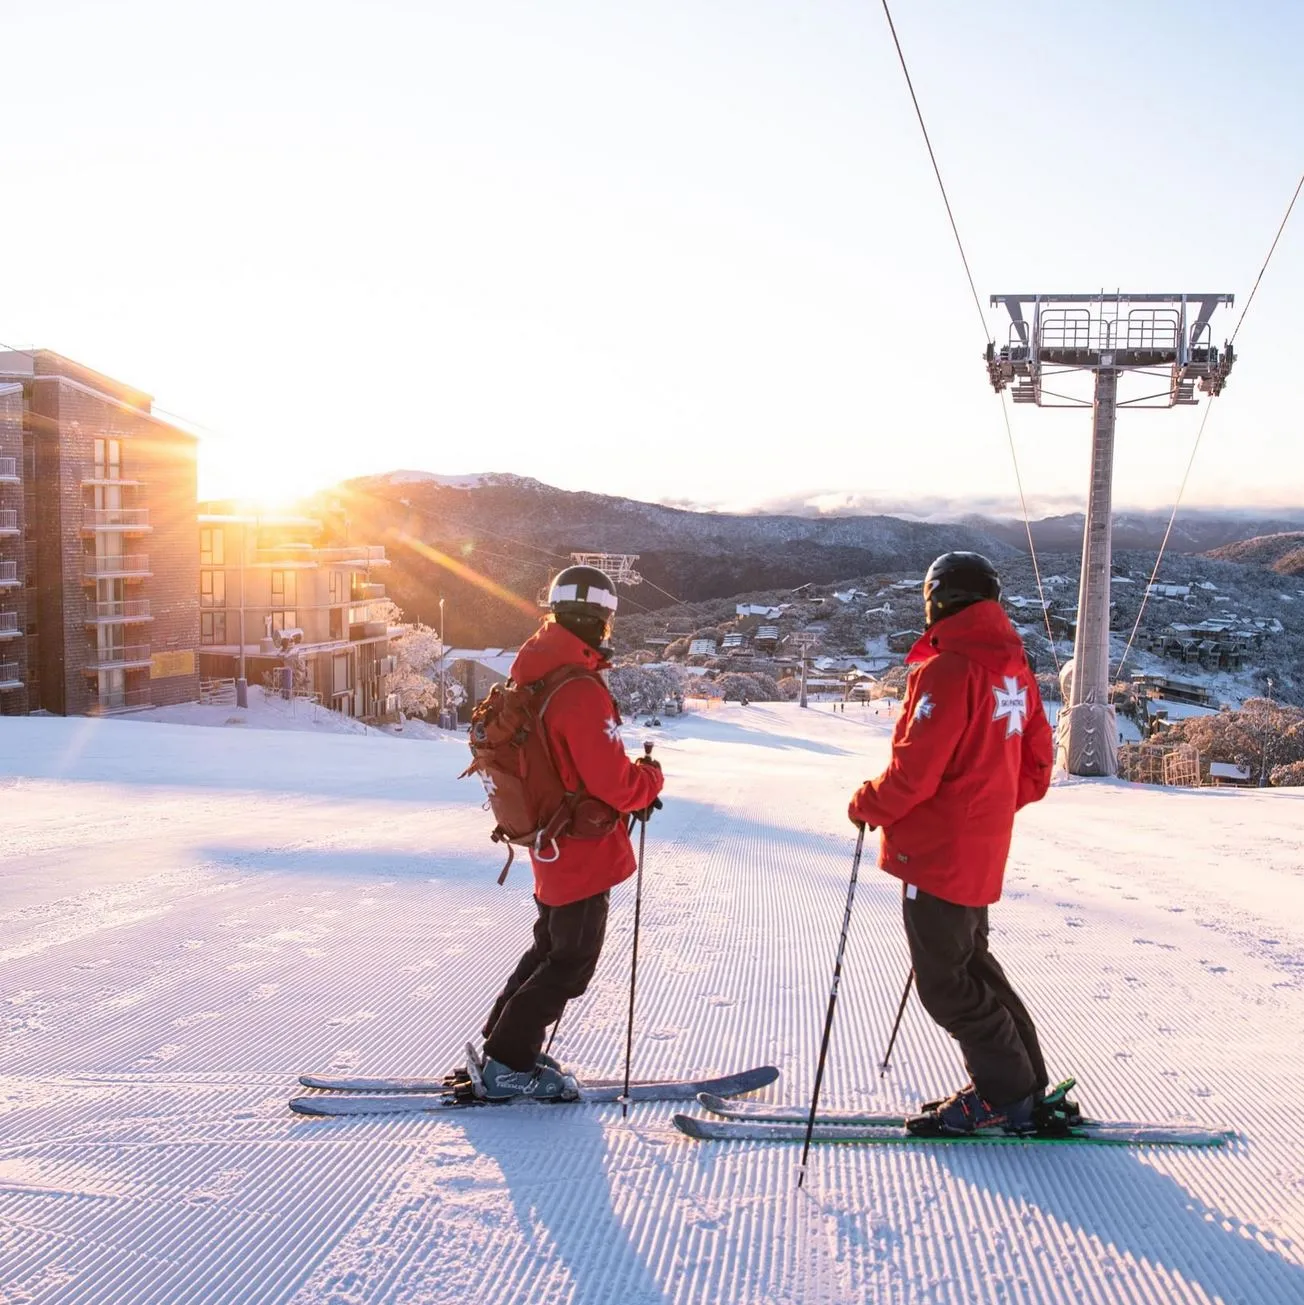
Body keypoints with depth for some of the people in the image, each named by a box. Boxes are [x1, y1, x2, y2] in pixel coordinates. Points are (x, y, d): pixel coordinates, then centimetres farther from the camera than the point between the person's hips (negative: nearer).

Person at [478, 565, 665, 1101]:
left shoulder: (536, 676, 5)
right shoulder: (581, 692, -26)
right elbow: (614, 783, -26)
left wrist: (631, 788, 9)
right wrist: (650, 778, -6)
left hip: (550, 845, 9)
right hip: (582, 850, -9)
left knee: (552, 947, 24)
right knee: (570, 962, 5)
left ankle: (502, 1047, 30)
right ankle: (509, 1066, 11)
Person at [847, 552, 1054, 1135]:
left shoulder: (948, 669, -19)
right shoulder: (1014, 668, 8)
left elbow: (914, 769, -22)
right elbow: (1036, 766, 14)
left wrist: (867, 804, -6)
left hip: (939, 851, -9)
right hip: (984, 851, 9)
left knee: (946, 982, 3)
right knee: (971, 963, 21)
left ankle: (1004, 1095, 9)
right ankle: (1023, 1089, 25)